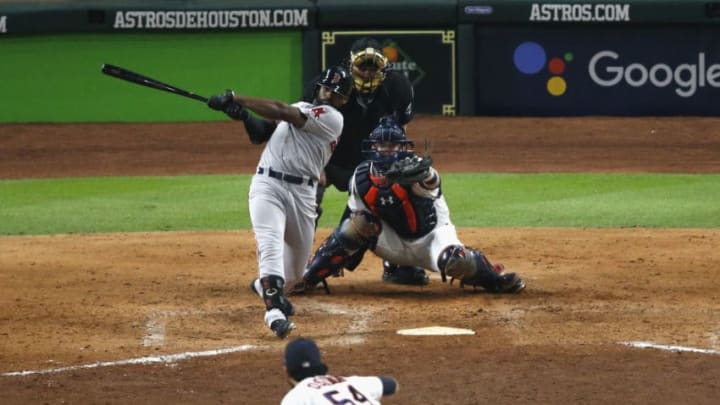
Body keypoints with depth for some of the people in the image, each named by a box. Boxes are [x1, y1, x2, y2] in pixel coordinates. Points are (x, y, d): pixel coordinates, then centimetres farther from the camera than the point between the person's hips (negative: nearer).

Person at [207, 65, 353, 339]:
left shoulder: (332, 118, -3)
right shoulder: (298, 108, 17)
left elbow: (281, 112, -12)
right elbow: (260, 134, 14)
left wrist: (235, 99, -12)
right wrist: (243, 115, -7)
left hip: (301, 193, -1)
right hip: (267, 185, 1)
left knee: (296, 267, 14)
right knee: (270, 246, -23)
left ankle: (266, 286, 46)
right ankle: (274, 311, -32)